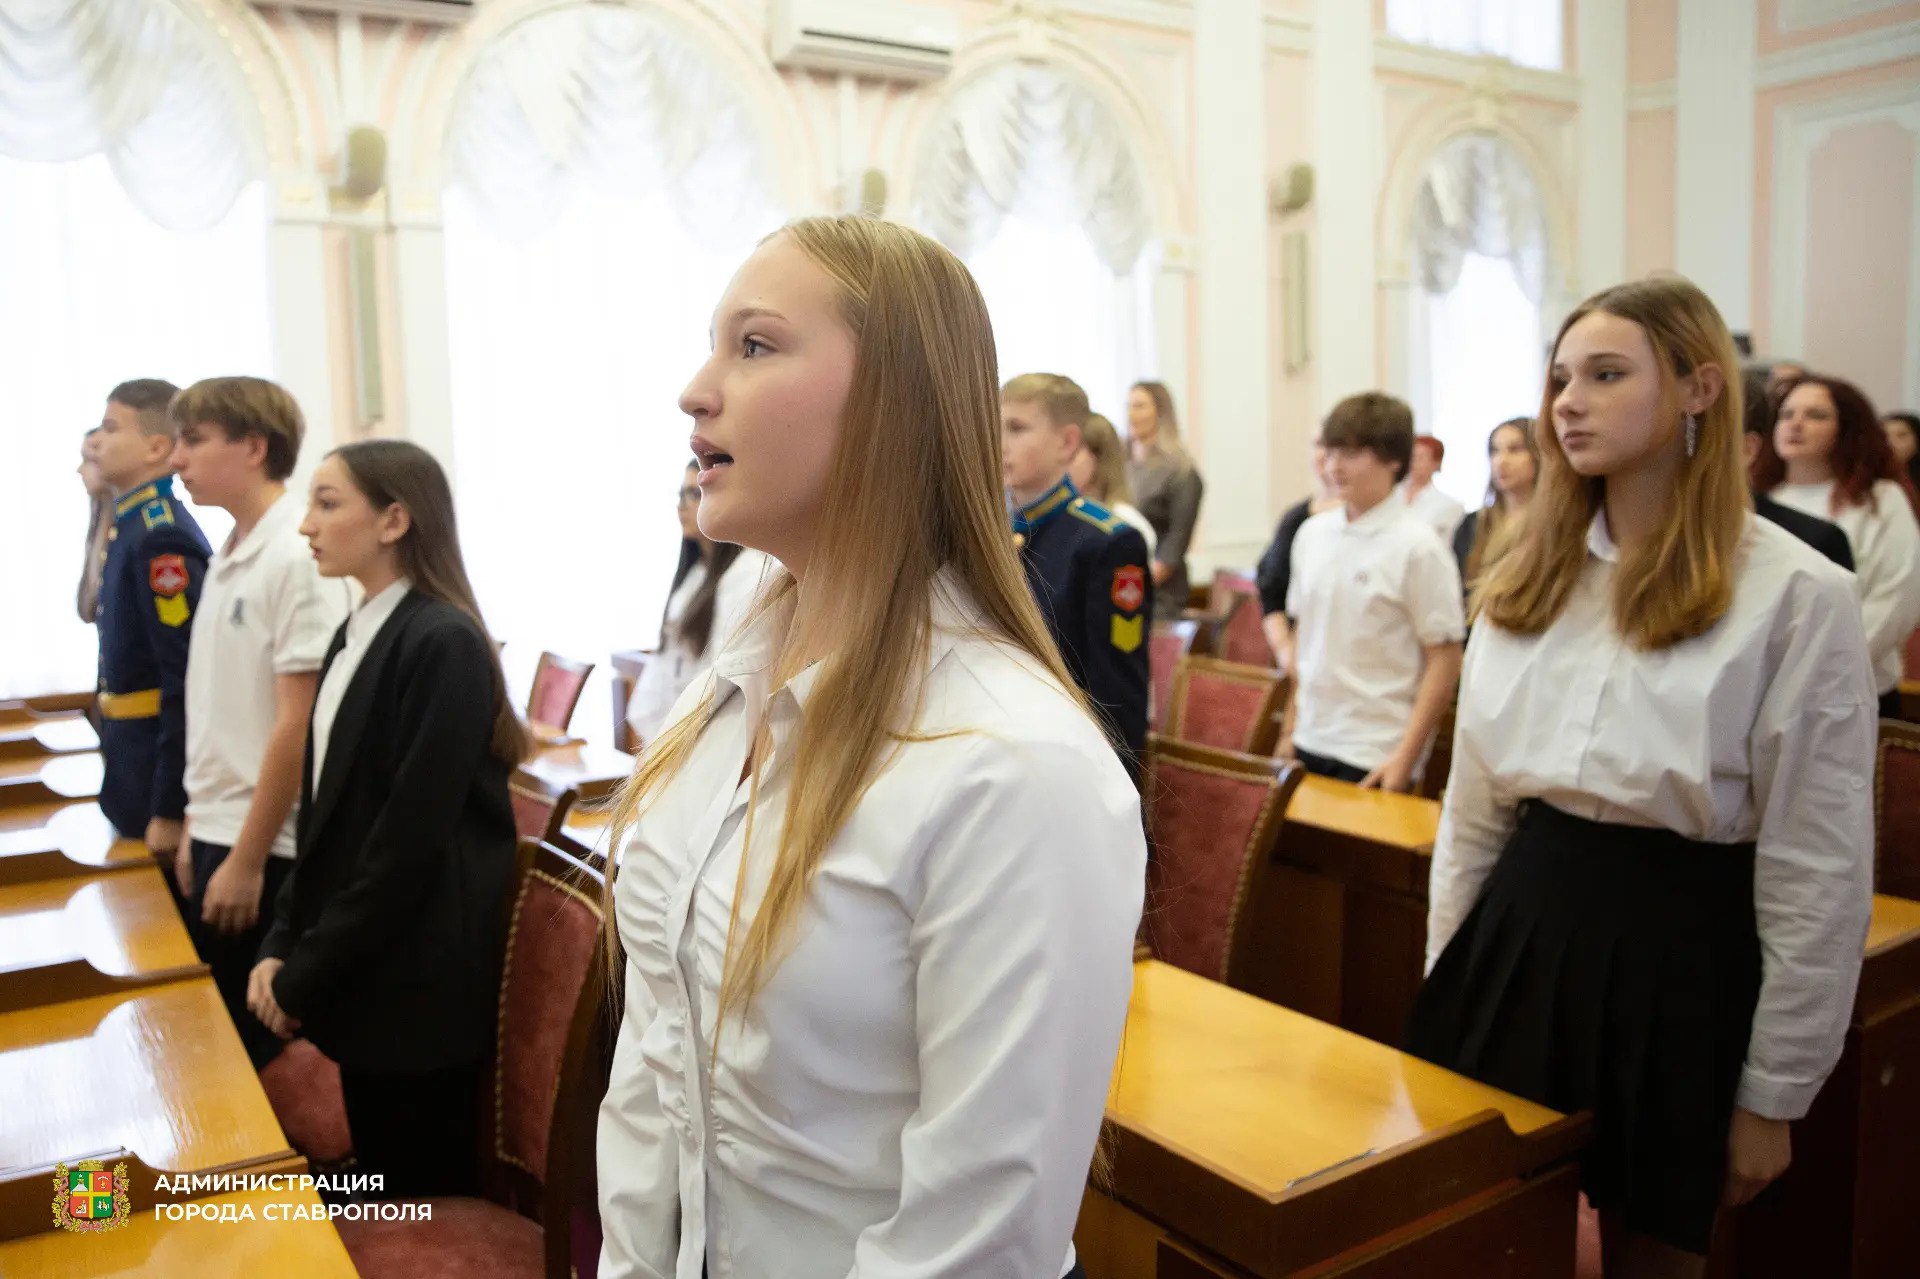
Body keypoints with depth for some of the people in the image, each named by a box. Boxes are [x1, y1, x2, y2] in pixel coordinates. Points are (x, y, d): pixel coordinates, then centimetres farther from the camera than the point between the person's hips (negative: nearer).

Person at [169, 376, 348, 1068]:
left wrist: (248, 859, -16)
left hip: (264, 849, -8)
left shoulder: (298, 558, -17)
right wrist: (199, 826, 13)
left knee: (261, 1034, 5)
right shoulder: (228, 557, 9)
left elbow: (297, 725, -19)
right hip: (218, 834, 8)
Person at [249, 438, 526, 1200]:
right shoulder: (353, 637, 10)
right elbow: (326, 813, 12)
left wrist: (305, 975, -12)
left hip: (417, 981, -8)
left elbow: (411, 837, -20)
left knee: (432, 1204, 7)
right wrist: (282, 945, 3)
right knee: (387, 1202, 19)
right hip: (357, 973, 8)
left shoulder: (443, 644, -17)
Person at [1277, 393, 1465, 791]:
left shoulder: (1416, 546, -10)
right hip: (1310, 744, 5)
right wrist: (1292, 728, 13)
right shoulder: (1312, 534, 6)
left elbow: (1445, 660, -9)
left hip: (1374, 758, -5)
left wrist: (1405, 758, -12)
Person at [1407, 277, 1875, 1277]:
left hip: (1678, 952, -4)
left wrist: (1773, 1092, -6)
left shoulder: (1797, 595, -11)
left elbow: (1818, 871, -9)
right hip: (1522, 926, 5)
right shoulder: (1527, 579, 5)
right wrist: (1442, 984, 9)